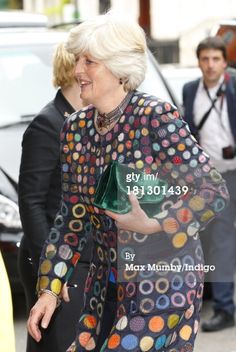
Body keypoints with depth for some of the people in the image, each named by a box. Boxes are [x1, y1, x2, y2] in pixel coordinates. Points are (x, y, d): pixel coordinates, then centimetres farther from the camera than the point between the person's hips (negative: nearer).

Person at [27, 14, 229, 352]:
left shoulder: (157, 117, -16)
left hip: (163, 282, -6)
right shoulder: (75, 128, 3)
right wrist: (50, 288, 4)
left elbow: (214, 192, -16)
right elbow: (72, 216, 9)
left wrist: (151, 224, -29)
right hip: (106, 282, 6)